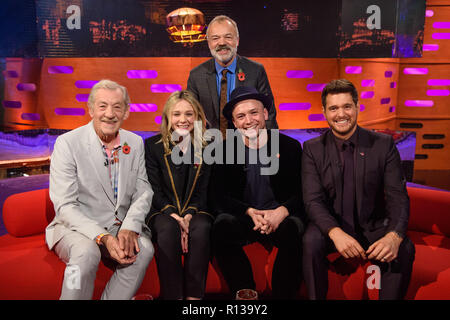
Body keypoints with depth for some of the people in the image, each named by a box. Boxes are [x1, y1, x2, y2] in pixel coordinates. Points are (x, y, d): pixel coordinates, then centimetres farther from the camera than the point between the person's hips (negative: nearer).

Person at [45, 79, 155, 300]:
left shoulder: (136, 143, 4)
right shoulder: (67, 143, -8)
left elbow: (143, 192, 3)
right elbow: (65, 206, -13)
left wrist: (129, 228, -17)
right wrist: (103, 237, -25)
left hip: (122, 227, 3)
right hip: (77, 227, -3)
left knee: (144, 248, -26)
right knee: (87, 252, -34)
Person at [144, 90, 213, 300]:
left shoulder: (207, 147, 5)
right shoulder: (153, 145, 4)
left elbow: (204, 190, 3)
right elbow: (154, 190, -1)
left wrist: (189, 215, -15)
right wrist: (175, 216, -17)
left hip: (197, 211, 1)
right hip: (162, 211, 0)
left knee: (201, 229, -32)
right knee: (168, 229, -33)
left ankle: (194, 295, -23)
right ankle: (173, 295, -24)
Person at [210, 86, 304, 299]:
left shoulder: (290, 146, 4)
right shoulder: (226, 150, 5)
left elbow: (302, 192, 1)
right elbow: (220, 196, 0)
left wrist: (282, 211, -20)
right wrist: (250, 212, -16)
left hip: (280, 218, 0)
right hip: (242, 218, 1)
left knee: (294, 230, -32)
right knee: (222, 226, -30)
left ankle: (283, 296, -11)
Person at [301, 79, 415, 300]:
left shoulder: (384, 145, -2)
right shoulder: (312, 149, -3)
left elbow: (398, 196, -8)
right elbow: (313, 200, -12)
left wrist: (394, 235, -29)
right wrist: (335, 232, -32)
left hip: (373, 226, 1)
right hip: (331, 225, 0)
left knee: (404, 249, -26)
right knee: (311, 241, -30)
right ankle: (316, 298, -8)